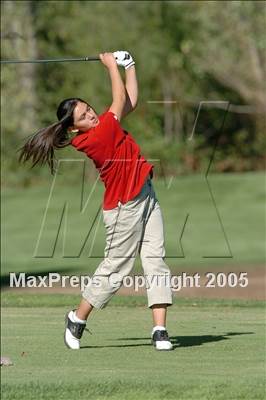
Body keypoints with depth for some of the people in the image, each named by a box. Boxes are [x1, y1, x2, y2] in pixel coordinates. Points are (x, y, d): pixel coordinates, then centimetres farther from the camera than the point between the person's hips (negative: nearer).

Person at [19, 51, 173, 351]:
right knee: (116, 267, 1)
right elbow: (121, 100, -13)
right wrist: (111, 65, -1)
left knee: (155, 260, -1)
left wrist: (129, 66, 13)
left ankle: (160, 329, -5)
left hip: (146, 197, 8)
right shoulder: (95, 138, -20)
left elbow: (130, 101, 16)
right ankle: (77, 319, 21)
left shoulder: (104, 125, 4)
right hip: (124, 208, -8)